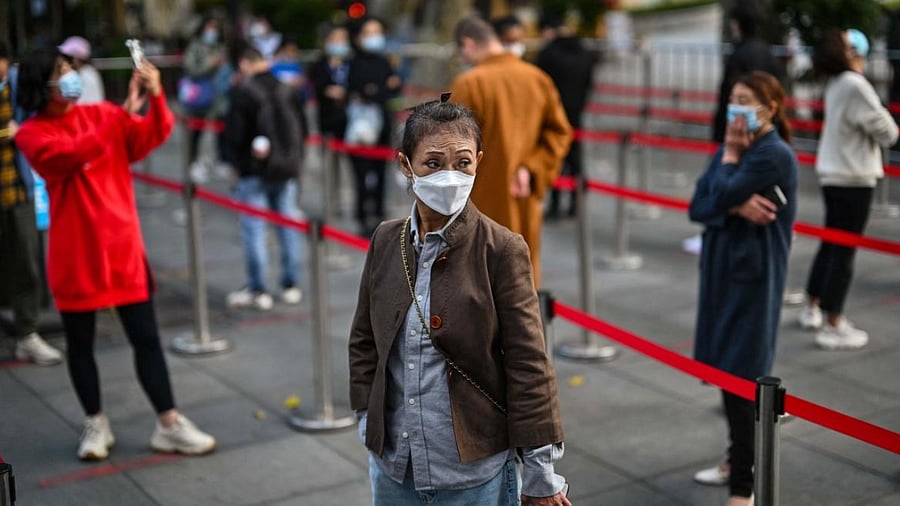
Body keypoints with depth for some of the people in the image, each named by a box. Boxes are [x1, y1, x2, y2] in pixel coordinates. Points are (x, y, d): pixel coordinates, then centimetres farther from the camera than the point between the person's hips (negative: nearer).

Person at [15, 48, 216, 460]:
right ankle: (96, 424, 27)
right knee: (80, 343, 10)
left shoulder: (103, 114, 4)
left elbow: (152, 136, -7)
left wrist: (155, 97, -24)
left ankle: (169, 424, 10)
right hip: (76, 256, -2)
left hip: (123, 248, 2)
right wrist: (120, 115, -29)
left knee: (146, 337, 4)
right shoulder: (32, 134, -6)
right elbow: (72, 154, -25)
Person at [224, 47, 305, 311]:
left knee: (253, 228, 1)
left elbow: (234, 133, -14)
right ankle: (290, 286, 17)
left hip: (254, 170, -5)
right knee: (288, 224, 11)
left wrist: (241, 158, 5)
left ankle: (257, 289, 2)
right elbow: (301, 130, 9)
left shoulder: (242, 92, -12)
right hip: (287, 170, 5)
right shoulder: (287, 90, 5)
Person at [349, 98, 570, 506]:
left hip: (474, 472, -4)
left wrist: (541, 473, -8)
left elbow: (528, 365, -10)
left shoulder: (501, 249, -12)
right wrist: (367, 419, 8)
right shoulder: (385, 241, 1)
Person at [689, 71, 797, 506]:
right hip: (722, 270, 8)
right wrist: (737, 206, -15)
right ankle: (737, 459, 32)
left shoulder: (775, 155, -14)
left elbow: (722, 195, -21)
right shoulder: (735, 149, 11)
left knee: (740, 376, -7)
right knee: (724, 369, 16)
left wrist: (729, 155, -6)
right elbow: (698, 208, 3)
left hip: (753, 277, -8)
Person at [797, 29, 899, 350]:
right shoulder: (855, 85, -19)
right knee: (845, 251, -4)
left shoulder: (835, 84, 8)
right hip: (854, 178, -9)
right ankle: (833, 327, 0)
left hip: (833, 174, 9)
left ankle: (813, 309, 30)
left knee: (830, 244, 19)